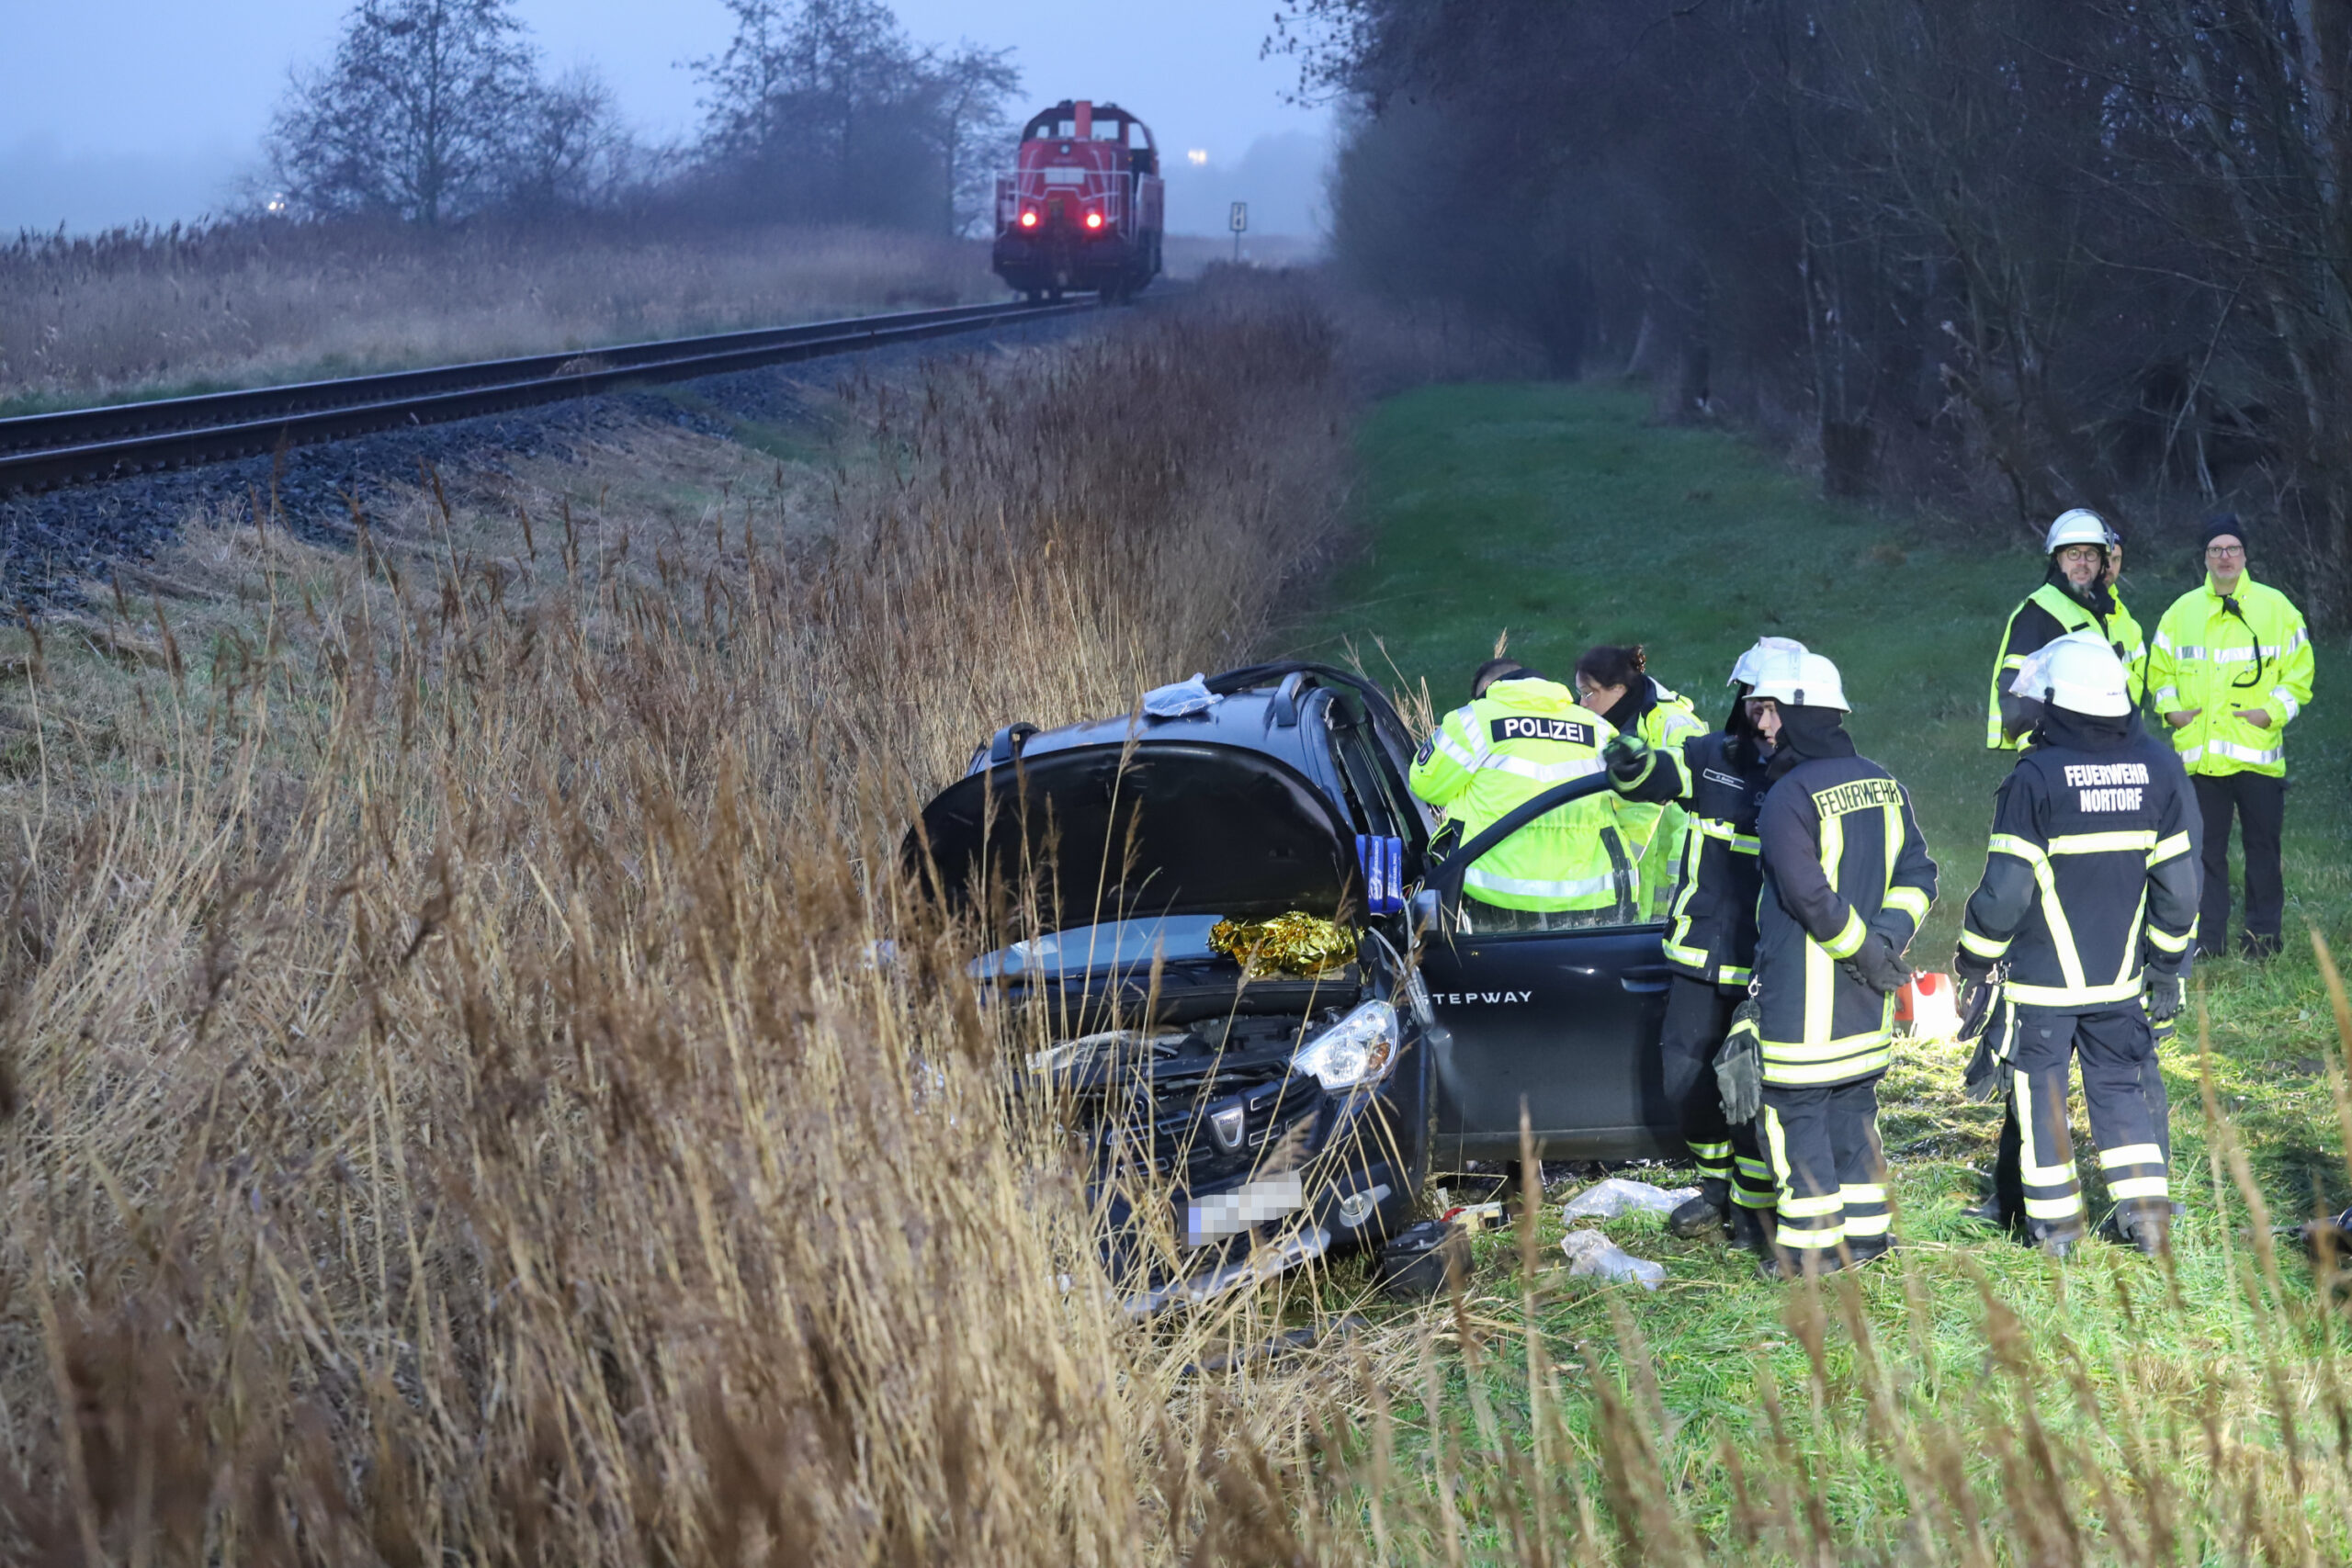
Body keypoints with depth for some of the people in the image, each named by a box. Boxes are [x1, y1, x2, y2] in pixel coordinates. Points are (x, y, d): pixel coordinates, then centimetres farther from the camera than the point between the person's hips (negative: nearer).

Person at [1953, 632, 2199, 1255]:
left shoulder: (2036, 778, -16)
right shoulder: (2158, 767, -1)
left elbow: (2005, 889, -14)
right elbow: (2177, 881, 4)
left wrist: (1974, 956, 1)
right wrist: (2167, 964, 15)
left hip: (2042, 979, -4)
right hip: (2121, 979, 4)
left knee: (2040, 1092, 9)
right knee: (2120, 1087, 16)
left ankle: (2055, 1222, 13)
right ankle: (2147, 1214, 12)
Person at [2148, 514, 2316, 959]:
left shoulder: (2275, 608, 3)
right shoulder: (2182, 611, 10)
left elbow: (2299, 671, 4)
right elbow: (2160, 669, 18)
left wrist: (2274, 710, -9)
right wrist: (2170, 707, 1)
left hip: (2258, 751, -2)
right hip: (2199, 752, 2)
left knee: (2262, 846, 2)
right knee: (2205, 847, 4)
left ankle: (2263, 934, 10)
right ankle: (2208, 936, 10)